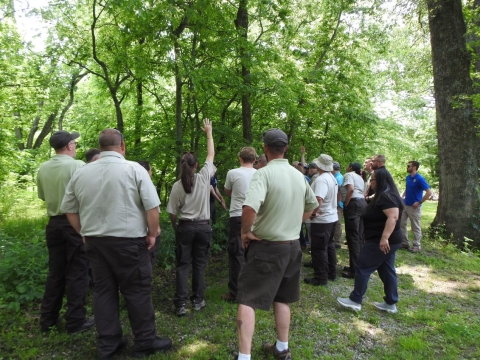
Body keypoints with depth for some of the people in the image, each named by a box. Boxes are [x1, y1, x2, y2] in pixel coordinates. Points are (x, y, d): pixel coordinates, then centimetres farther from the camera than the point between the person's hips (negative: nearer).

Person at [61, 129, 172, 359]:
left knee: (103, 291, 14)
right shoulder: (134, 169, -10)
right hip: (128, 241, -5)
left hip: (94, 241, 5)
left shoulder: (80, 173, 4)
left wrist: (85, 233, 20)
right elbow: (152, 207, -14)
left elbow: (69, 209, 11)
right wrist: (152, 233, -1)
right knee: (137, 291, 6)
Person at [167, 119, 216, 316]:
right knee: (199, 264, 11)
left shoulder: (177, 186, -8)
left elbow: (172, 213, -4)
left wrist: (176, 228, 15)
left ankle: (181, 303, 7)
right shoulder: (204, 177, -8)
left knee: (183, 265, 7)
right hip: (203, 226, 1)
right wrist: (209, 133, 15)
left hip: (185, 227, -1)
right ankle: (198, 300, 20)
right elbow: (211, 155, 6)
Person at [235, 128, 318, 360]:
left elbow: (250, 207, -34)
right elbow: (312, 205, 19)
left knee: (247, 300, 1)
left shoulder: (264, 173, -18)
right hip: (292, 245, 7)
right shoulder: (299, 175, 4)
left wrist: (245, 232, -18)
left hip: (266, 246, -7)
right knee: (282, 299, 20)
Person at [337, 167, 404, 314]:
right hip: (389, 241, 11)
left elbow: (393, 217, -30)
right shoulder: (386, 195, 15)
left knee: (362, 267, -4)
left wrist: (384, 237, -35)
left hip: (380, 241, -11)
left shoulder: (386, 196, -19)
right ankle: (391, 303, 22)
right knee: (387, 270, 15)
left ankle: (355, 300, 4)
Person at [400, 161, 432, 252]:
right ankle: (405, 243, 23)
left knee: (415, 227, 4)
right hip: (404, 205, 8)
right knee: (402, 224, 11)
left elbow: (429, 192, -20)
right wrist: (402, 196, 7)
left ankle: (417, 246, 15)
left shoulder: (419, 179, -16)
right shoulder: (408, 177, 6)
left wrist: (419, 202, -19)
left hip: (414, 207, -8)